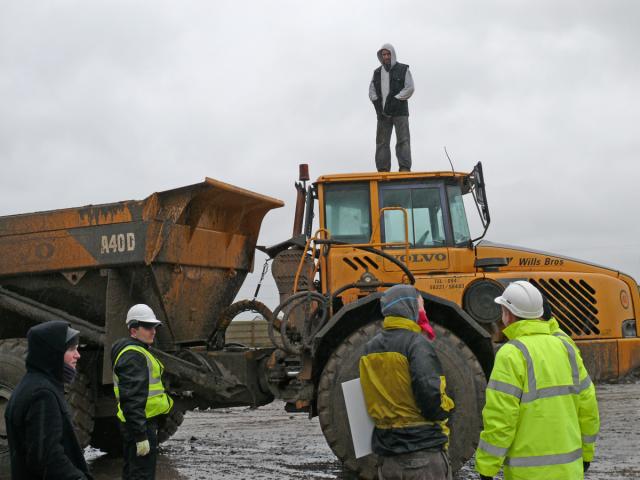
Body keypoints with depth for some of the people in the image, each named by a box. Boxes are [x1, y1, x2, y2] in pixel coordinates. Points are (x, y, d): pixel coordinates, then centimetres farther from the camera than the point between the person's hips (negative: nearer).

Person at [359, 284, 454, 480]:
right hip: (424, 450, -6)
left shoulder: (369, 348, 8)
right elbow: (430, 392, -22)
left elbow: (373, 396, 12)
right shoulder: (416, 343, -14)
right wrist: (443, 412, -4)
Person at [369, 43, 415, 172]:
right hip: (383, 113, 4)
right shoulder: (377, 72, 17)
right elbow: (372, 91, 14)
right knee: (382, 141, -1)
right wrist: (377, 103, -4)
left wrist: (395, 100, -12)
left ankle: (405, 168, -15)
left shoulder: (403, 69, 5)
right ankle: (383, 169, -1)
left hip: (400, 112, -4)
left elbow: (409, 88, -3)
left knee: (403, 140, -10)